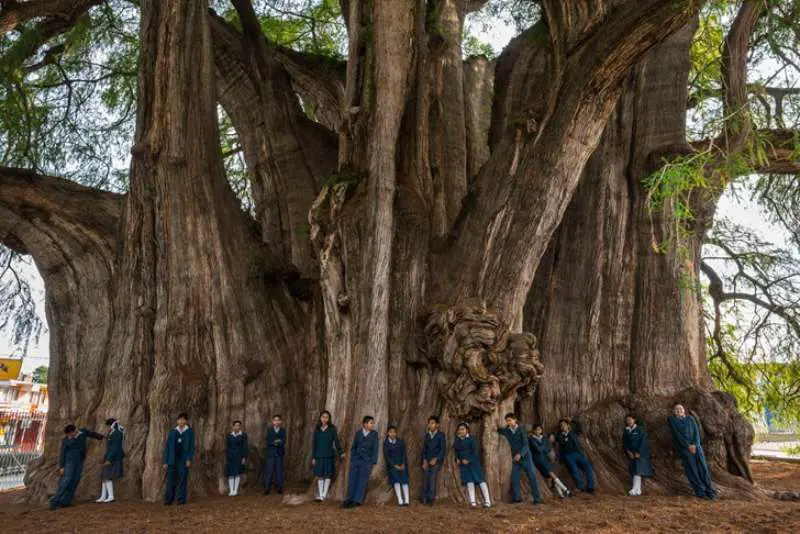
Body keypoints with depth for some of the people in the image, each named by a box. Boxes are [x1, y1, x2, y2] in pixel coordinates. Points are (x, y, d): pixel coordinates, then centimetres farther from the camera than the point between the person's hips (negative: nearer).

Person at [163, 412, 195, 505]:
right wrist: (165, 462, 4)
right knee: (171, 480, 0)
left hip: (184, 460, -2)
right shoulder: (172, 432, 9)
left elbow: (191, 447, 0)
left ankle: (181, 499, 4)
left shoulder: (190, 432, 5)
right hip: (172, 460, 2)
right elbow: (167, 447, 10)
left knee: (183, 479, -2)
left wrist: (189, 459, -11)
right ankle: (169, 499, 8)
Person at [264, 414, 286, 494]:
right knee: (269, 470, -4)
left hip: (279, 453, 1)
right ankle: (267, 488, 0)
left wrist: (276, 442, -19)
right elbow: (268, 441, -1)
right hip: (271, 453, -1)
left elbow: (283, 442, -5)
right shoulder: (269, 430, 7)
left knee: (279, 470, 2)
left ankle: (279, 487, 8)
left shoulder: (283, 430, 5)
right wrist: (274, 442, -17)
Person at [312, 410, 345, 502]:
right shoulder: (317, 430, 3)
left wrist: (341, 452, -15)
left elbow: (336, 441, -5)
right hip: (319, 456, 2)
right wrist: (313, 457, 3)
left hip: (329, 455, -1)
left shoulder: (332, 429, -2)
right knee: (320, 476, 3)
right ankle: (320, 495, 9)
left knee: (328, 475, 3)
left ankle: (324, 495, 12)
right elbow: (314, 444, 6)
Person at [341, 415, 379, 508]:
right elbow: (353, 447, 9)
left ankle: (357, 501, 7)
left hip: (367, 461, -2)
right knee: (352, 480, 4)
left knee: (362, 481, -1)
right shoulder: (358, 433, 4)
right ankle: (350, 500, 13)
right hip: (356, 460, 2)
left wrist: (373, 462, -7)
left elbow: (375, 449, -2)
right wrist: (352, 460, 4)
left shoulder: (374, 434, -1)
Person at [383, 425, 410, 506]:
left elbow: (404, 453, 2)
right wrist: (395, 465, -11)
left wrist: (403, 465, -11)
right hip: (392, 464, -1)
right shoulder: (386, 443, 1)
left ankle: (406, 500, -21)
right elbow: (386, 456, -3)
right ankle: (400, 501, -22)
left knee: (404, 479, -16)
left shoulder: (401, 442, 4)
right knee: (396, 479, -20)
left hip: (402, 464, 1)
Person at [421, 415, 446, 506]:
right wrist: (424, 460, -2)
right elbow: (424, 448, 10)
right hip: (427, 461, 4)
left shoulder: (441, 435, -2)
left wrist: (435, 459, -13)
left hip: (436, 460, -4)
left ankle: (431, 499, -11)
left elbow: (443, 449, -5)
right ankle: (424, 499, 1)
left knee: (432, 478, -15)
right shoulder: (427, 435, 10)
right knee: (425, 479, -4)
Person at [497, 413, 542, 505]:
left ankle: (537, 498, 1)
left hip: (525, 456, -4)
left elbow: (526, 444, -16)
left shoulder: (521, 430, -11)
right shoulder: (507, 431, 1)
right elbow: (499, 430, 21)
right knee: (514, 478, 2)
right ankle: (517, 497, 14)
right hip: (515, 458, 4)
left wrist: (520, 454, -28)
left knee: (532, 477, -4)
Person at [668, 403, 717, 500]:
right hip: (683, 447, -2)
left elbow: (696, 431, 5)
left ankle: (710, 491, -4)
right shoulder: (672, 420, 9)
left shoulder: (690, 418, 17)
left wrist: (694, 445, -11)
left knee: (703, 467, -6)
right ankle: (700, 492, -4)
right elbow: (677, 433, -2)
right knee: (691, 469, -7)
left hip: (695, 445, 2)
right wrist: (688, 445, -11)